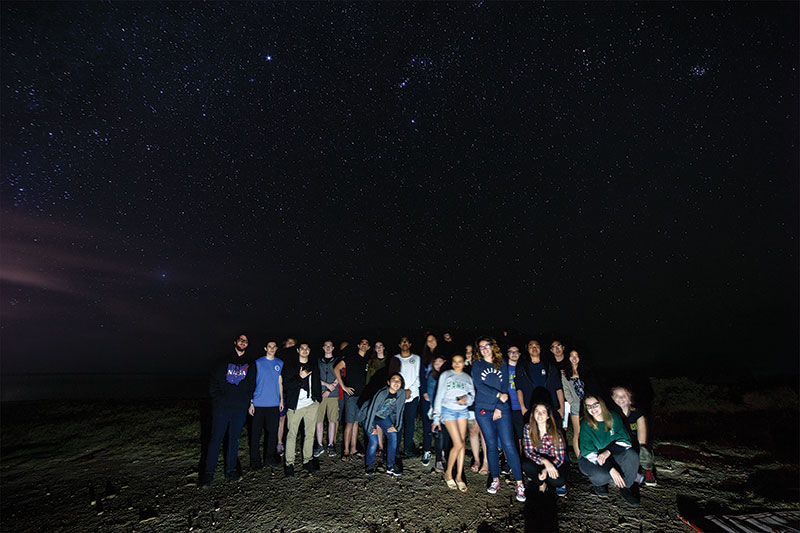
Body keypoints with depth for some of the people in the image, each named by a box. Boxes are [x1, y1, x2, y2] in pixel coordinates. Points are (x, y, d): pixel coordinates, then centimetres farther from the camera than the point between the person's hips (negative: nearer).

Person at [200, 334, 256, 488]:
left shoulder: (250, 365, 11)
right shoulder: (222, 362, 5)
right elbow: (213, 382, 2)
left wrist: (246, 400, 2)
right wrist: (219, 399, -7)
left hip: (240, 410, 2)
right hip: (221, 408, -2)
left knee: (234, 439, 9)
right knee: (215, 439, -2)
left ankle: (231, 471, 21)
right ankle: (208, 474, 8)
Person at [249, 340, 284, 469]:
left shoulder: (280, 363, 9)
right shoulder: (258, 362, -1)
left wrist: (281, 400, 11)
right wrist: (251, 402, -4)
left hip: (274, 404, 3)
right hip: (259, 404, -3)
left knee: (272, 431, 8)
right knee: (256, 432, 2)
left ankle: (270, 456, 22)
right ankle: (255, 460, 14)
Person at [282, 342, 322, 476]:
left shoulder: (314, 365, 12)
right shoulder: (290, 365, 0)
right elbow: (287, 385, -7)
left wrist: (318, 397, 14)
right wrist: (300, 377, -19)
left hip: (312, 404, 4)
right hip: (295, 405, -3)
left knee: (310, 434, 8)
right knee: (292, 434, -1)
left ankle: (308, 460, 19)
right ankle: (289, 463, 10)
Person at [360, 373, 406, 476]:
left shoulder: (401, 394, -21)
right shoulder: (381, 393, -35)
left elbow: (399, 411, -7)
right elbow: (371, 410, -28)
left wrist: (397, 426, -1)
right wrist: (370, 428, -20)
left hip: (384, 416, 5)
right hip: (369, 416, -5)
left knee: (393, 436, -7)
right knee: (373, 441, -12)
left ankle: (390, 466, 10)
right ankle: (370, 465, 13)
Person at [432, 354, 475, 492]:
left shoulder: (467, 377, 14)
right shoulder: (446, 375, 4)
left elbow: (472, 396, 10)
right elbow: (439, 396, 3)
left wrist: (466, 399, -15)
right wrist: (436, 418, -1)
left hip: (463, 411, 4)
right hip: (448, 410, -4)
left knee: (462, 443, 0)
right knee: (458, 444, -10)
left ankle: (459, 476, 11)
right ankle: (448, 473, 10)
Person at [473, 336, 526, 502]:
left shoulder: (502, 365, 10)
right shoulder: (477, 365, 7)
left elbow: (505, 388, 4)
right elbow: (478, 385, -6)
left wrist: (499, 408, -6)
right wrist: (499, 395, -9)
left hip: (502, 409, 0)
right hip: (483, 410, 0)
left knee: (508, 445, -6)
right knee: (491, 444, 4)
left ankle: (519, 484, 0)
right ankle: (495, 480, 17)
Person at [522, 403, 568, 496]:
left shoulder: (555, 432, -21)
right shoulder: (528, 428, -16)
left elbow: (560, 457, -15)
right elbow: (528, 451, -17)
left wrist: (547, 470, -33)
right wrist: (545, 461, -36)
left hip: (555, 461, -1)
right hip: (538, 459, 1)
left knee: (557, 481, -32)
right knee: (525, 465, -31)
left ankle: (560, 484, 9)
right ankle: (542, 484, 2)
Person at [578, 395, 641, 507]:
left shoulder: (613, 417, -8)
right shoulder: (585, 424, -17)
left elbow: (624, 440, -12)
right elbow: (588, 451, -22)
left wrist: (608, 452, -30)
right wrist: (611, 469, -33)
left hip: (612, 455, 3)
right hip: (591, 460, -2)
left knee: (632, 456, -26)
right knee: (602, 476, -33)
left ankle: (625, 488, -3)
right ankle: (598, 483, 6)